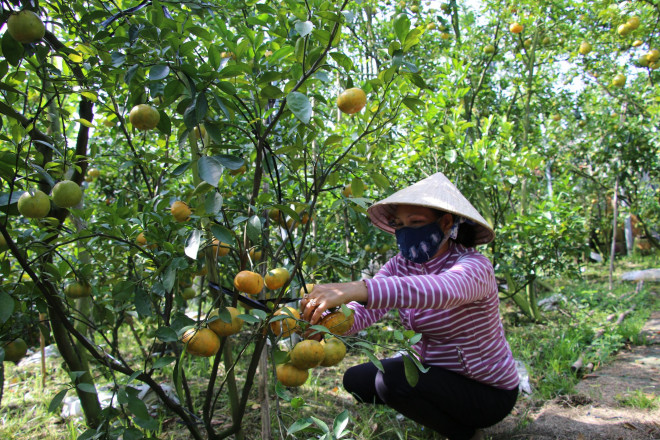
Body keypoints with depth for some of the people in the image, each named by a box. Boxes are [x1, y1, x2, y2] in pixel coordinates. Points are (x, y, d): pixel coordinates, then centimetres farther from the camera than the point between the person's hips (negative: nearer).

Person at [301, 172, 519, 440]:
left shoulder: (474, 267, -26)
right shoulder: (401, 265, -6)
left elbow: (442, 289, -50)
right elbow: (363, 311, -20)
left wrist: (357, 288, -63)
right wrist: (323, 321, -43)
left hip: (488, 391, -7)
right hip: (434, 370, 7)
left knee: (393, 380, -26)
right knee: (356, 380, 1)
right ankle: (442, 414, 18)